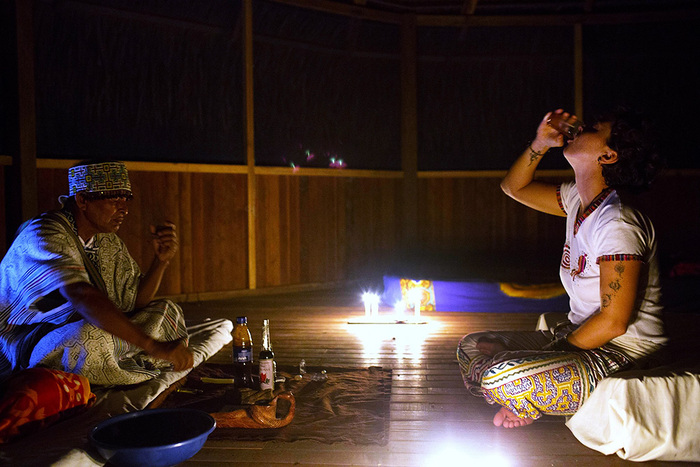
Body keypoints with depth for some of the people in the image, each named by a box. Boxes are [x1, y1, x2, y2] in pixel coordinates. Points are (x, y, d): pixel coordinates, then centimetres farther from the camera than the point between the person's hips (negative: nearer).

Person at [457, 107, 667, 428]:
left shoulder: (617, 224, -23)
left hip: (620, 355, -9)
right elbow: (515, 187, 18)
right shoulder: (577, 200, 4)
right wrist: (540, 143, 3)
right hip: (577, 335, 9)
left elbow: (614, 321, -24)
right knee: (471, 347, 6)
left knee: (500, 378, -29)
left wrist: (556, 352, -14)